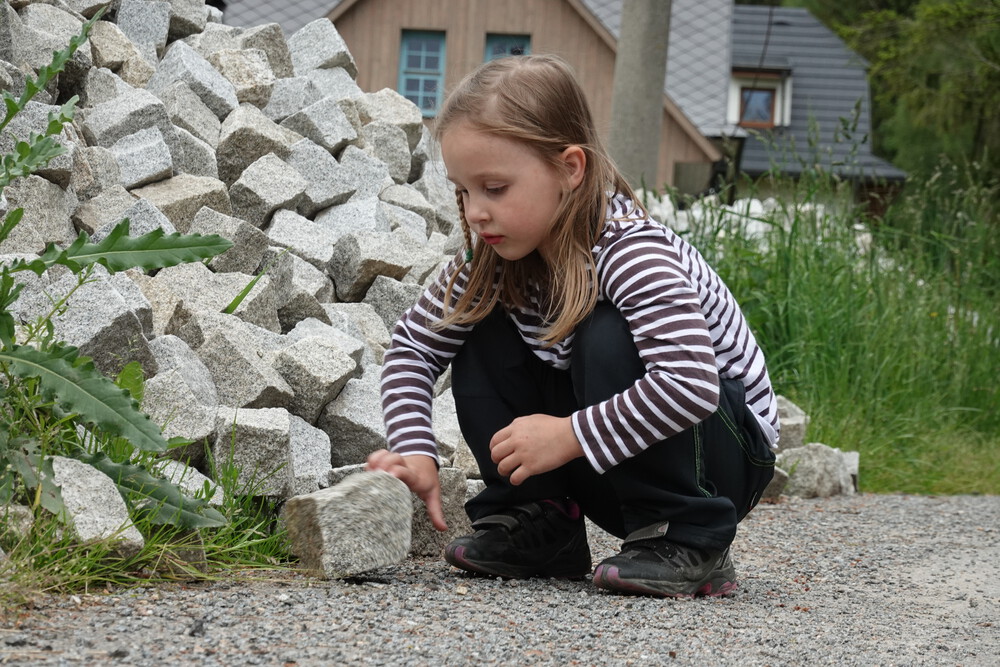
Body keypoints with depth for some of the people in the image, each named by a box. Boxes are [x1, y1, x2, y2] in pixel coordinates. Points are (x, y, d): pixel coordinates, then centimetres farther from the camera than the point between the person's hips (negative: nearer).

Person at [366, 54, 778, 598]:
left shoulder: (632, 252, -29)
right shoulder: (498, 255, -7)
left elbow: (691, 383, -42)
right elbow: (412, 345, 0)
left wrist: (567, 436, -36)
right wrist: (414, 451, -16)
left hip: (728, 454, -7)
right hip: (607, 468, 7)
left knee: (607, 338, -32)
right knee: (482, 340, -7)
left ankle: (687, 542, -23)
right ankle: (539, 527, -4)